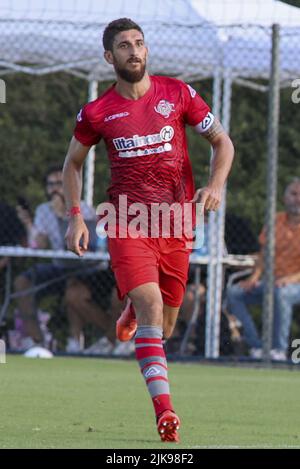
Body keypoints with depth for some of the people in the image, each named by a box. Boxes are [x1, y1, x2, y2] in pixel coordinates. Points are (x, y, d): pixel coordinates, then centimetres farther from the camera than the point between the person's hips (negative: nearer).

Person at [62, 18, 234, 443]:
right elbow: (73, 163, 17)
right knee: (151, 307, -23)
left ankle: (132, 313, 47)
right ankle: (164, 409, -29)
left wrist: (215, 186, -8)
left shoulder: (178, 94, 3)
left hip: (177, 224, 2)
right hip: (129, 222, -2)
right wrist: (75, 217, 6)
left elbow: (222, 141, 10)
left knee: (163, 327, 8)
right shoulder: (96, 113, 2)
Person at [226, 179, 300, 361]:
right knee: (234, 293, -15)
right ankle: (256, 347, -17)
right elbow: (264, 253, 11)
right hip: (270, 282, 6)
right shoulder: (276, 221, 9)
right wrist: (255, 276, -5)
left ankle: (279, 350, -31)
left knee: (281, 293, -40)